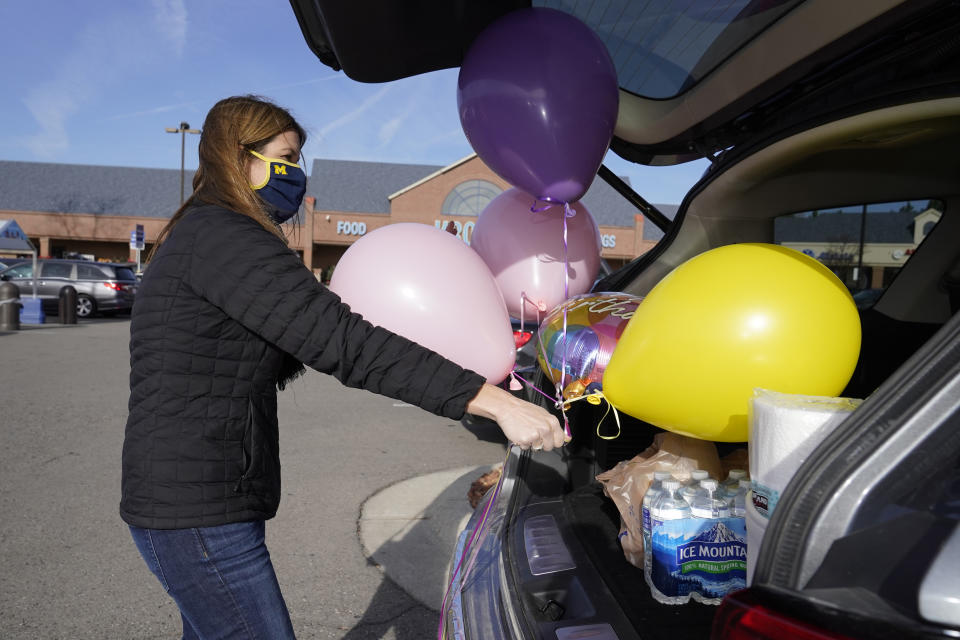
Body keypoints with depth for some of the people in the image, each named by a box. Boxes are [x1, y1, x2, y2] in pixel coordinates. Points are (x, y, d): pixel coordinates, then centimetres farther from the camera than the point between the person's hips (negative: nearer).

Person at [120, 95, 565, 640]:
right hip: (201, 517, -11)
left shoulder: (198, 236, 16)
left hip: (191, 507, 11)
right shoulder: (220, 236, -17)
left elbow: (269, 369, 16)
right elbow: (338, 341, -29)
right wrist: (496, 402, -31)